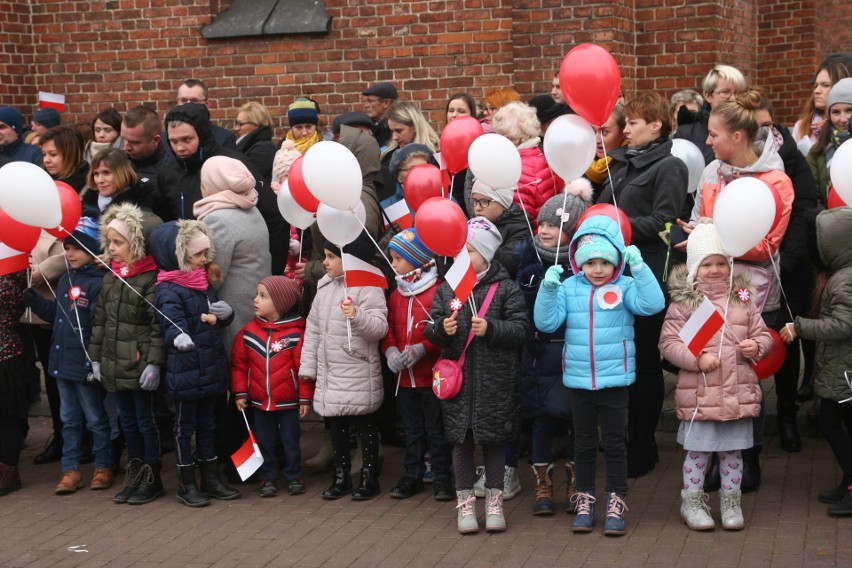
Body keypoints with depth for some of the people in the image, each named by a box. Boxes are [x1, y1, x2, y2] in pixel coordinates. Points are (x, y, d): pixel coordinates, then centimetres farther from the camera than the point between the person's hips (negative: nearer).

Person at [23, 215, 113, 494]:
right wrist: (35, 301, 4)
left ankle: (103, 467, 19)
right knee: (69, 419, 14)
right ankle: (71, 470, 21)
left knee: (96, 419, 6)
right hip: (62, 362, 8)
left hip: (86, 364, -8)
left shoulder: (98, 282, -16)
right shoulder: (65, 280, 12)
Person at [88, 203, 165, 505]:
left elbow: (159, 326, -16)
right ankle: (134, 475, 26)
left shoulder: (150, 278, -13)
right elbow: (100, 320, 15)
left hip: (141, 364, -7)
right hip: (115, 363, 7)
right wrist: (96, 356, 12)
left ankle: (152, 478, 16)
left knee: (146, 421, 4)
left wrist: (154, 362, -19)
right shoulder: (110, 276, 10)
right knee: (128, 421, 15)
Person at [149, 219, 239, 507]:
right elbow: (171, 327, -27)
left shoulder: (205, 281, 8)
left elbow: (222, 317, 15)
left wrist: (224, 312, -6)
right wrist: (198, 322, -39)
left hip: (211, 369, 7)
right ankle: (187, 485, 16)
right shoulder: (169, 291, -16)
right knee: (185, 426, 6)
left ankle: (211, 478, 27)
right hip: (184, 372, -7)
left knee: (207, 424, 17)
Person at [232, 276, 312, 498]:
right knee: (264, 442, 12)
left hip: (288, 402, -3)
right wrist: (240, 393, 1)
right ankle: (268, 478, 24)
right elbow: (239, 363, 4)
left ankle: (294, 477, 23)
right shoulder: (248, 331, -1)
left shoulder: (296, 333, -11)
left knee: (290, 441, 9)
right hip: (260, 402, 3)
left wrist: (305, 398, -7)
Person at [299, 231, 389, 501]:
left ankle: (369, 477, 17)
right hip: (329, 372, 7)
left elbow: (379, 328, -22)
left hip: (359, 373, -7)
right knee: (336, 424, 14)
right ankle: (341, 476, 26)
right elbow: (313, 327, 11)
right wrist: (307, 365, 10)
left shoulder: (368, 287, -15)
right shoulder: (325, 286, 7)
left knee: (365, 423, 6)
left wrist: (357, 316, -40)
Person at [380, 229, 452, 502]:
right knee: (412, 430, 16)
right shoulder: (396, 295, 8)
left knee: (436, 429, 4)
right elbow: (388, 329, 9)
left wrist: (421, 349, -23)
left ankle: (441, 478, 14)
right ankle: (412, 476, 26)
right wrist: (390, 351, -9)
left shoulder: (438, 292, -13)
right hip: (405, 376, 6)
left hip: (432, 375, -6)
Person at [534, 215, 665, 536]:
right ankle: (584, 501, 28)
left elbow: (652, 304, -22)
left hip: (615, 381, -2)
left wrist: (638, 267, -27)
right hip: (578, 381, 2)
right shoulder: (569, 288, -2)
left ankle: (616, 503, 20)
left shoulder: (625, 287, -6)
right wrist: (548, 288, -19)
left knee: (614, 443, 8)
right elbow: (546, 322, -7)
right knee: (584, 444, 15)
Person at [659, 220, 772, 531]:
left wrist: (756, 346, -8)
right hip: (699, 394, -3)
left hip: (738, 392, 4)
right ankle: (692, 501, 23)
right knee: (698, 450, 7)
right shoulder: (684, 302, -6)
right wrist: (696, 359, -20)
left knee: (733, 451, 15)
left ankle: (731, 501, 30)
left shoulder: (743, 299, 6)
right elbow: (668, 341, -9)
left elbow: (763, 335, 13)